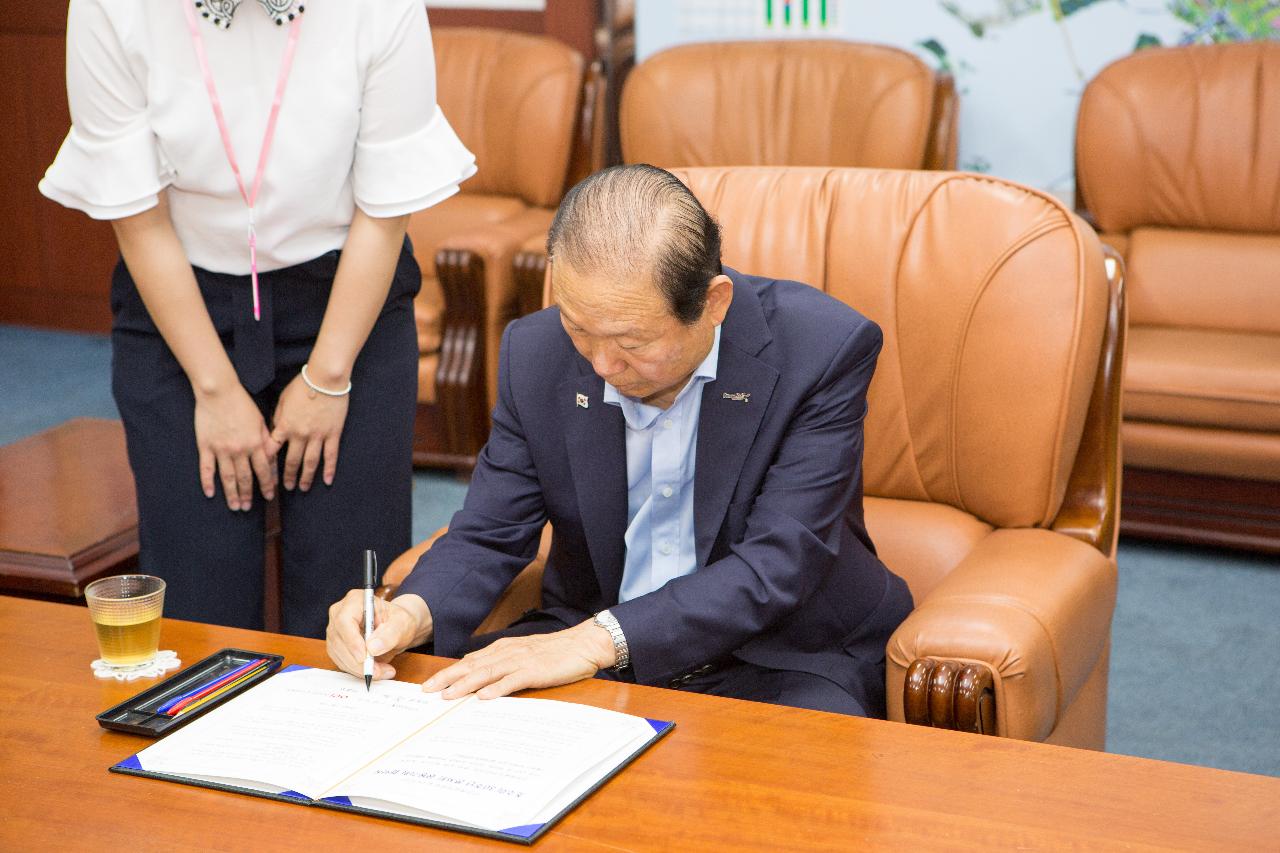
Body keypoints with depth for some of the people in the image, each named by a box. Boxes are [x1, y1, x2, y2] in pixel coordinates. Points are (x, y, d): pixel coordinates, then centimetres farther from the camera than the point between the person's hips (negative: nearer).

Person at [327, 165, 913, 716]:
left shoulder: (826, 349, -18)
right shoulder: (536, 353, -5)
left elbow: (777, 568, -23)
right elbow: (489, 534, 1)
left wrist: (597, 640, -33)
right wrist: (411, 613, -22)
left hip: (781, 652, -3)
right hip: (584, 644, 3)